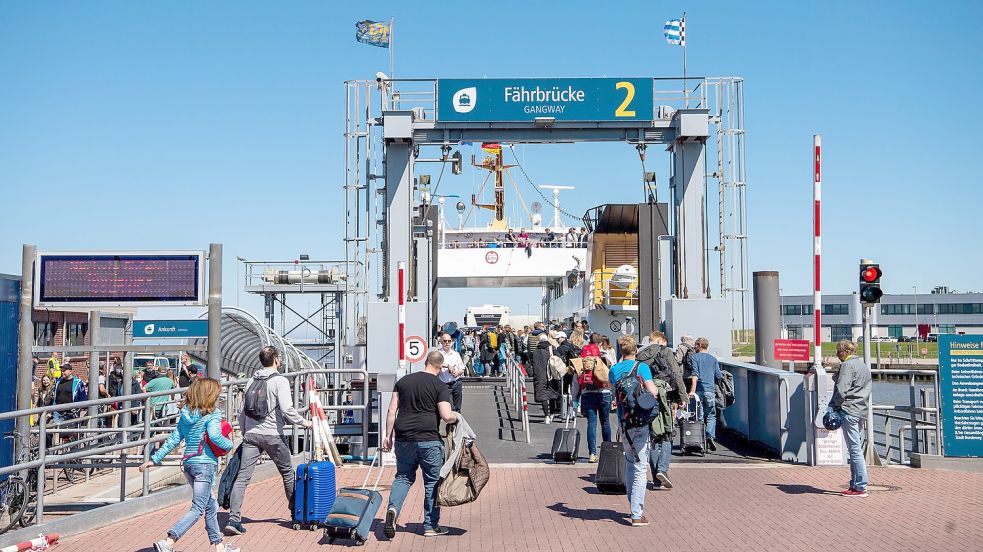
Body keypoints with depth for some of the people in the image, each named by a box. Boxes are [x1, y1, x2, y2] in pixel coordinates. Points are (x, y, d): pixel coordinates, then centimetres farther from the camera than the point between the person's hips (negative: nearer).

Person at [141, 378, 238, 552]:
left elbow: (173, 439, 8)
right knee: (197, 509, -5)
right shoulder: (213, 415, -10)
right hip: (205, 464, -8)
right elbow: (214, 436, -26)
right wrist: (229, 444, -7)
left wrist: (155, 459, 12)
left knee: (211, 505, 18)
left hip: (188, 464, 8)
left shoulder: (185, 415, 9)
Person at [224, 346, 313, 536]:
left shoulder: (251, 381, 11)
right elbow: (287, 409, -18)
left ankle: (234, 519, -11)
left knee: (242, 477, -1)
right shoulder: (280, 381, -8)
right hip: (272, 435, -4)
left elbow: (242, 412, 15)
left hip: (251, 434, 4)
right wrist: (304, 422, -5)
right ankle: (295, 512, 28)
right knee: (287, 472, 15)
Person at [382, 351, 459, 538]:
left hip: (403, 439, 4)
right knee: (432, 481, 8)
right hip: (429, 439, -4)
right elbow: (446, 417, -12)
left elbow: (392, 410, 8)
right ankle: (431, 526, 13)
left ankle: (393, 508, -7)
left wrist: (389, 435, 13)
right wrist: (456, 416, 9)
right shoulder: (440, 386, -3)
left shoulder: (404, 381, 11)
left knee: (403, 477, 18)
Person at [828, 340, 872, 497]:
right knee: (855, 449, 13)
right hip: (862, 411, 9)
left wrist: (833, 406, -7)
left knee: (855, 449, -8)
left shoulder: (847, 365, -8)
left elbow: (842, 389, -17)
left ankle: (860, 487, -8)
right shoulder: (865, 366, 20)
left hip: (849, 410, -9)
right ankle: (855, 485, 15)